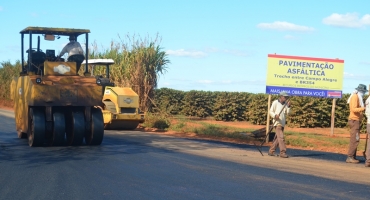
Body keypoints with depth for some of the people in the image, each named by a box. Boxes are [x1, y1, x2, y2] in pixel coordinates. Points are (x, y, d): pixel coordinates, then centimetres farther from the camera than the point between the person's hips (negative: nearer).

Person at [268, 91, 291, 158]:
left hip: (282, 123, 6)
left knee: (277, 138, 11)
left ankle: (271, 151, 20)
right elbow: (271, 112, -2)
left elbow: (287, 113, 4)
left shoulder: (285, 104, 11)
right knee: (281, 137, -15)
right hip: (277, 122, -6)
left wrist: (288, 106, -10)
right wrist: (275, 115, -20)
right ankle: (283, 152, -16)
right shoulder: (275, 102, -3)